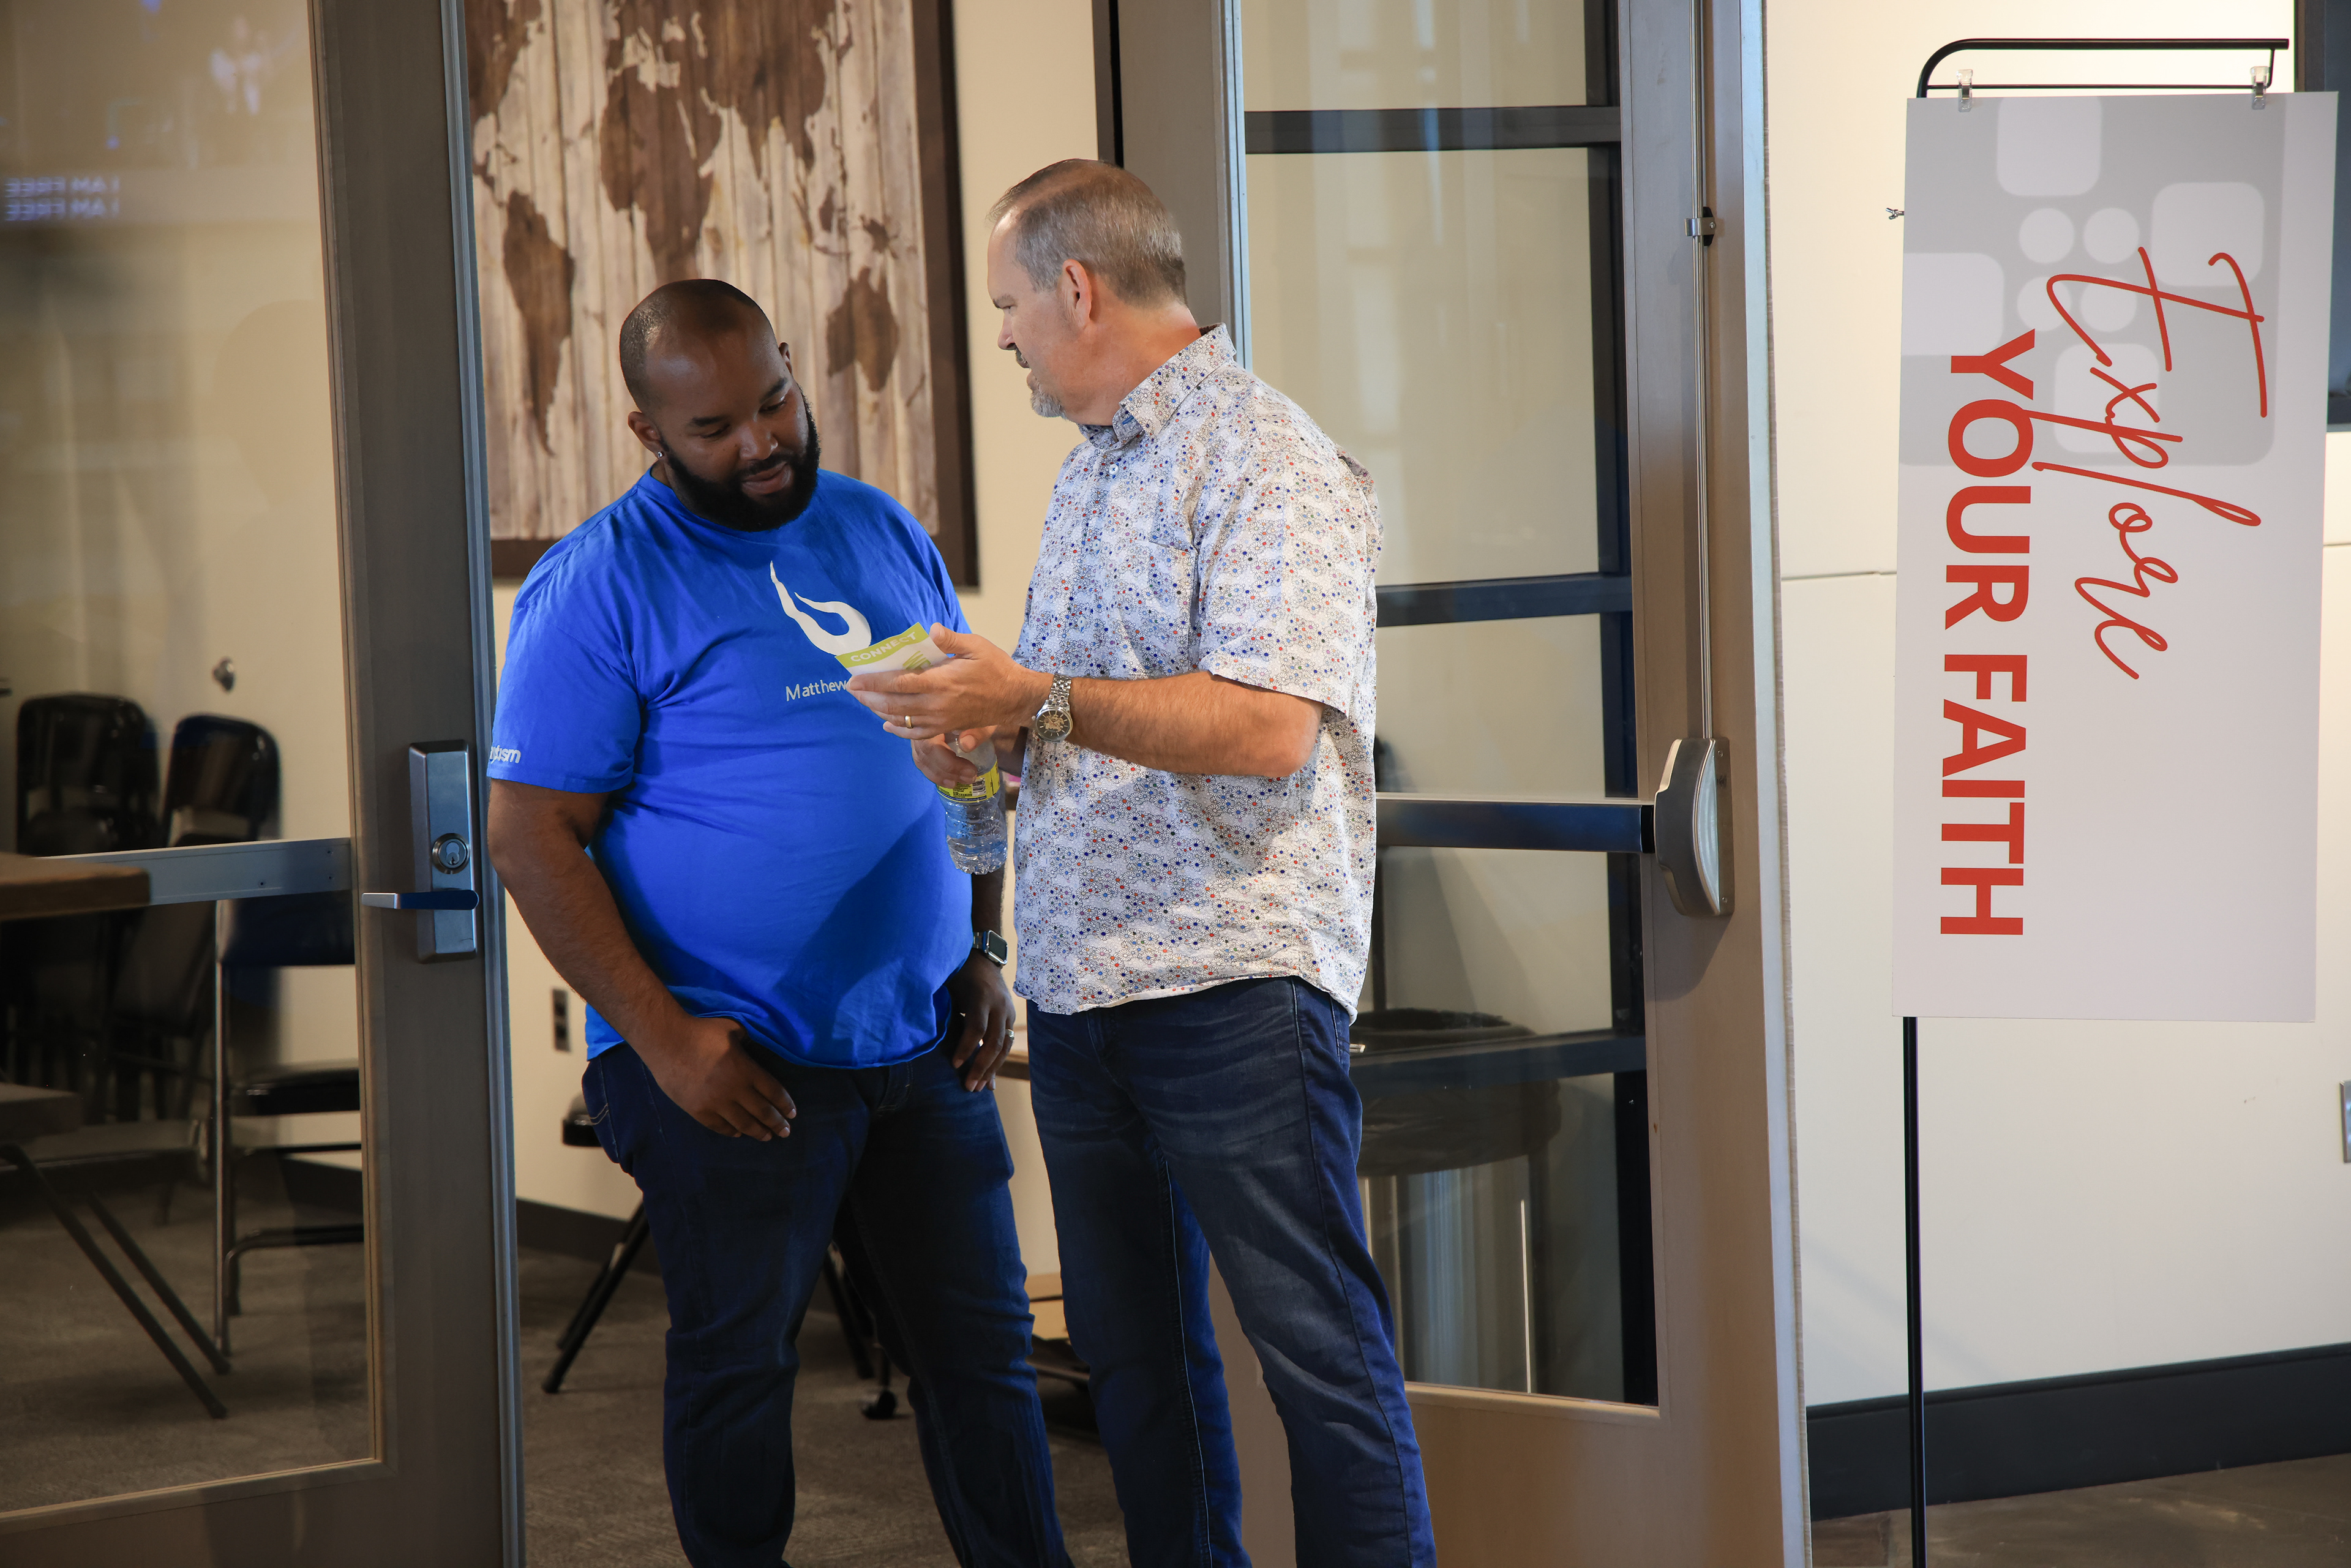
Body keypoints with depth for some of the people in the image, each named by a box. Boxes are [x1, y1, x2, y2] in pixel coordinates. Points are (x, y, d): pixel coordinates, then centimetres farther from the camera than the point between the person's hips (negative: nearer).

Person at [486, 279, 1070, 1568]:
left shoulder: (884, 535, 11)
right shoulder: (597, 587, -8)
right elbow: (529, 833, -11)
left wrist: (985, 953, 8)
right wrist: (663, 1038, -16)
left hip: (922, 1046, 5)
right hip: (736, 1066, -5)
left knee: (982, 1346, 9)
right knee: (738, 1364, 4)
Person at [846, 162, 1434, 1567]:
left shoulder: (1263, 458, -9)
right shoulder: (1092, 472, 19)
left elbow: (1265, 724, -21)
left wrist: (1038, 701, -19)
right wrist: (978, 733, 8)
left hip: (1235, 978, -9)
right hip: (1083, 981, 9)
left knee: (1319, 1348, -7)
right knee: (1134, 1351, 12)